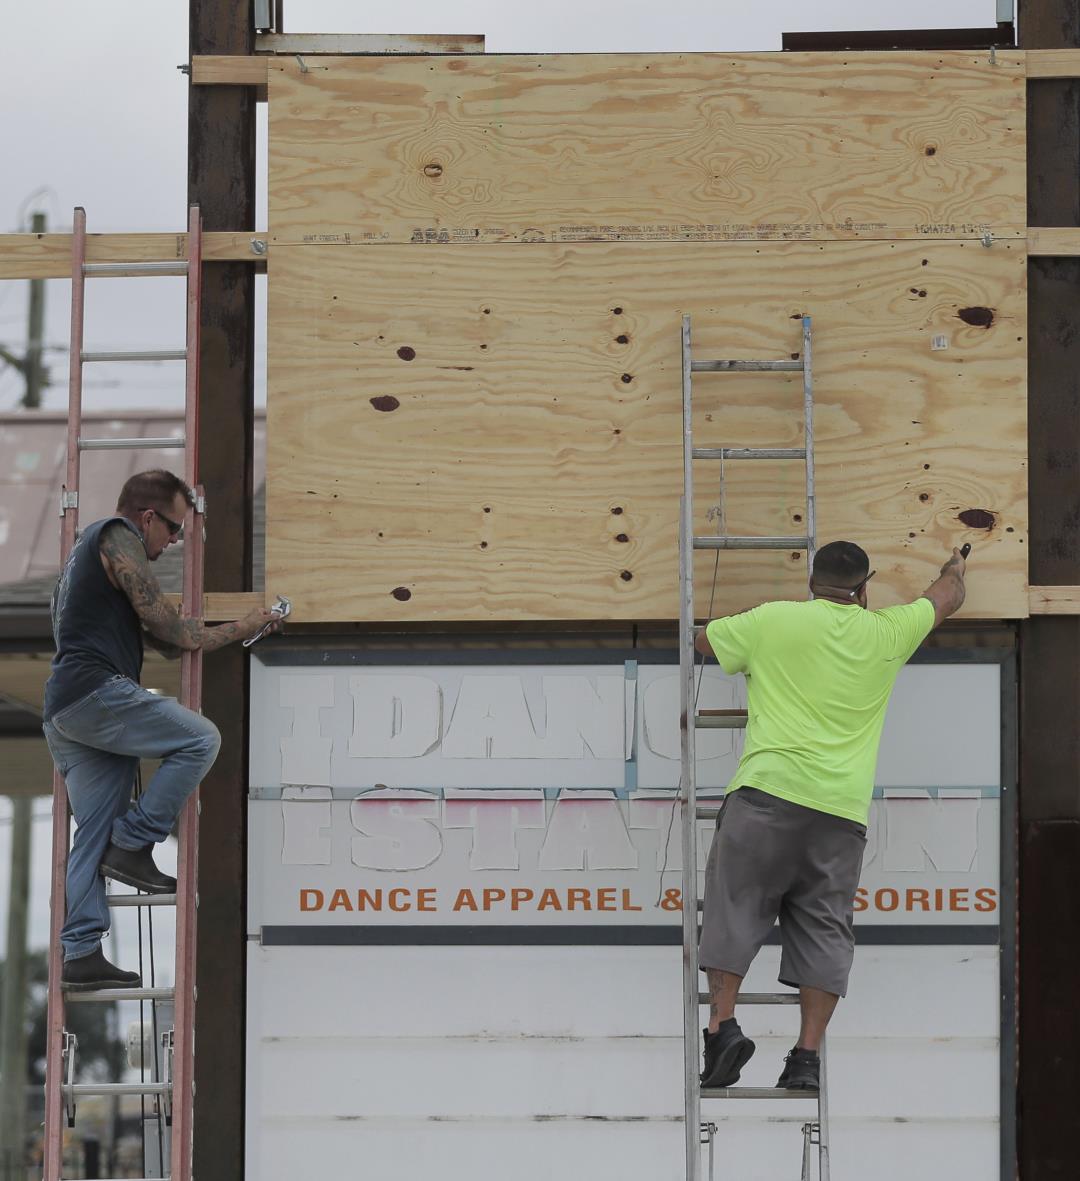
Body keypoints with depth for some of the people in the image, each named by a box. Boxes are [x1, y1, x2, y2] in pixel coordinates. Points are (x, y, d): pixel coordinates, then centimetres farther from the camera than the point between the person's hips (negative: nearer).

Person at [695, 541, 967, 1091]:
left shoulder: (774, 620, 5)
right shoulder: (886, 633, 14)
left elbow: (699, 641, 18)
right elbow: (948, 598, 34)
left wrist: (750, 617, 37)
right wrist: (956, 567, 56)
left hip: (769, 792, -2)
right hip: (843, 807, 2)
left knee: (733, 907, 3)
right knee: (824, 927, 4)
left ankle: (722, 1025, -11)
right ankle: (807, 1054, -3)